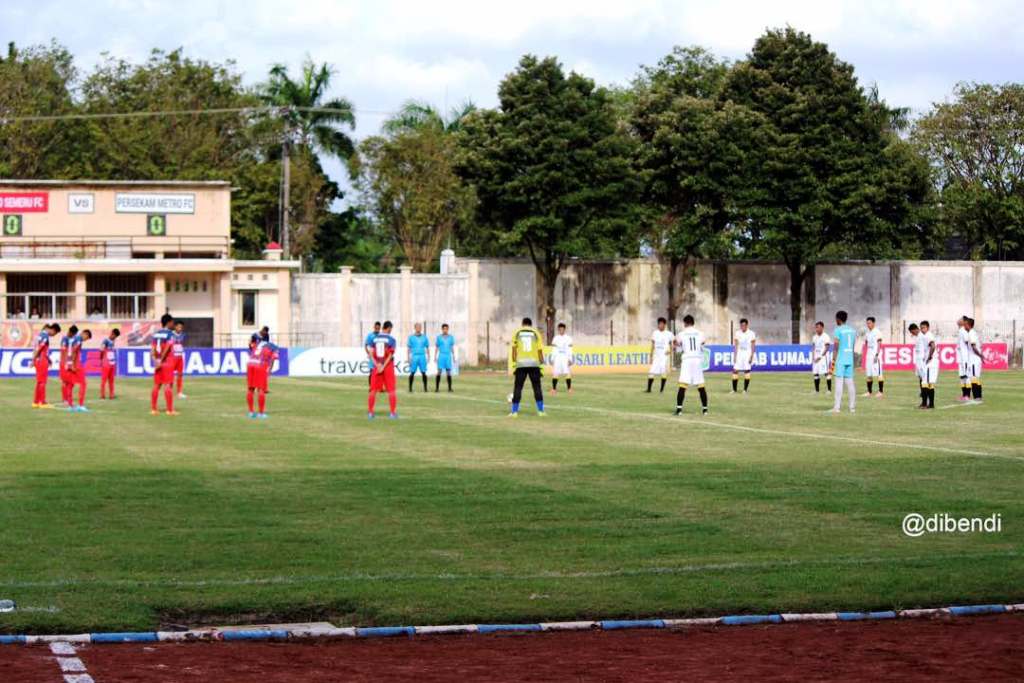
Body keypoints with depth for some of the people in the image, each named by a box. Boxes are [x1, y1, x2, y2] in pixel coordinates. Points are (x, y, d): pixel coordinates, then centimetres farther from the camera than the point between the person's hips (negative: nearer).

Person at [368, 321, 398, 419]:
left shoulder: (374, 338, 4)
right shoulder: (391, 339, -6)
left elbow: (371, 353, -3)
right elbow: (390, 355, -14)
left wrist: (377, 365, -9)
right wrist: (383, 367, -14)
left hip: (377, 366, 3)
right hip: (388, 366, -3)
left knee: (373, 390, 8)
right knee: (391, 390, 2)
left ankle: (371, 413, 8)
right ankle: (393, 413, 1)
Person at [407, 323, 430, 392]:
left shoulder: (424, 337, 10)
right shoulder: (411, 337, 6)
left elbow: (427, 348, 14)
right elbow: (409, 348, 6)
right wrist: (409, 358, -2)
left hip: (422, 356, 1)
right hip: (414, 356, -1)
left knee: (424, 373, -3)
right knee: (412, 373, -4)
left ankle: (425, 388, 1)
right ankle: (410, 388, 2)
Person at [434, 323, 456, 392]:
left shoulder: (451, 337, 6)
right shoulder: (438, 337, 0)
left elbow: (452, 348, 11)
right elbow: (436, 348, 3)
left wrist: (454, 357, 8)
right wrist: (435, 357, -3)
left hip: (448, 356, 2)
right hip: (441, 356, -2)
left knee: (448, 372, 1)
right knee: (439, 372, -8)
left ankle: (449, 388, 5)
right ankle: (437, 388, -7)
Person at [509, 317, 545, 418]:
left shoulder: (517, 333, 7)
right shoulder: (536, 333, 6)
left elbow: (514, 349, 1)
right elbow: (539, 350, 3)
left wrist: (514, 362, 5)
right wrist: (541, 362, 11)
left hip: (521, 364, 0)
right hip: (534, 363, 0)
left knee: (518, 387, 4)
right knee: (537, 387, 7)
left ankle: (514, 411, 2)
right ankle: (541, 410, 6)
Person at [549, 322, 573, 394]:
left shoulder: (568, 338, 4)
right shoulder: (555, 338, 9)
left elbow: (570, 350, 2)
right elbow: (553, 350, 9)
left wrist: (570, 359, -5)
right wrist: (552, 359, 4)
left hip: (566, 357, -1)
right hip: (557, 357, 1)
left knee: (568, 373, -10)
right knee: (555, 373, -6)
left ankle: (569, 388, -3)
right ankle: (554, 388, 0)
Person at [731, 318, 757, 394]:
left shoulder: (751, 334, -3)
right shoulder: (738, 333, 5)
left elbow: (753, 346, -3)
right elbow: (735, 346, 7)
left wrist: (751, 356, -11)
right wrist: (734, 356, 0)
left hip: (748, 354, -3)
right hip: (739, 354, 3)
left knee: (747, 371, -4)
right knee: (735, 371, -5)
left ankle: (745, 390, 2)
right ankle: (734, 389, 1)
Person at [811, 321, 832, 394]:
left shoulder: (826, 336, -7)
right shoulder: (814, 337, 14)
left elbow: (827, 348, -12)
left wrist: (821, 356, -17)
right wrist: (813, 357, 5)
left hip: (823, 357, -7)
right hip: (816, 357, 7)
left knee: (827, 373, -8)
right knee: (815, 374, 5)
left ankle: (829, 390, -7)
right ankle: (817, 390, 11)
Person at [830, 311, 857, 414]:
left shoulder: (837, 330, -7)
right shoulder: (852, 330, 13)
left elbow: (835, 347, -12)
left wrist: (833, 360, -11)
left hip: (840, 360, -6)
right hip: (850, 360, 6)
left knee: (839, 382, -7)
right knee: (849, 382, 8)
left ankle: (837, 407, -10)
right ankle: (852, 406, 5)